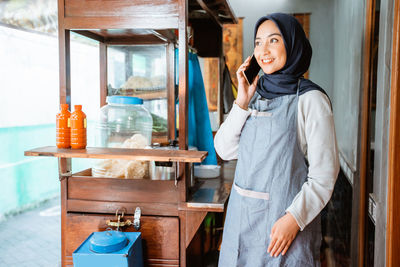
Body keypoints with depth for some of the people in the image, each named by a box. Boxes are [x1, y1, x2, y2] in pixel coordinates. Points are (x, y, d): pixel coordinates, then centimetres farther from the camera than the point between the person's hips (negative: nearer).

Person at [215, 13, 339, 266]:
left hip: (284, 216, -5)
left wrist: (294, 219, -20)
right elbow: (225, 150, 2)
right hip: (242, 213, 6)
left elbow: (324, 174, -12)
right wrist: (242, 103, -7)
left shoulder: (310, 100, -11)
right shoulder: (255, 94, 7)